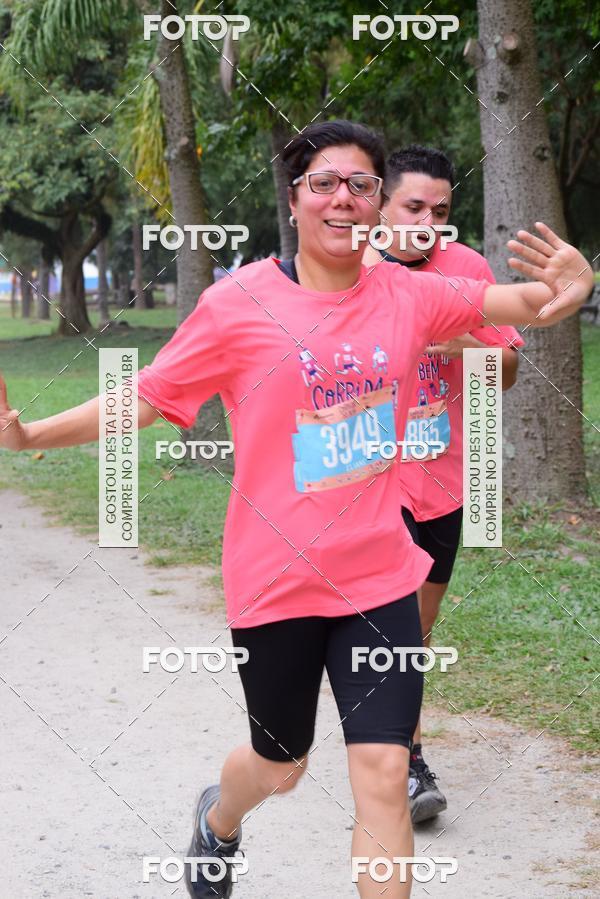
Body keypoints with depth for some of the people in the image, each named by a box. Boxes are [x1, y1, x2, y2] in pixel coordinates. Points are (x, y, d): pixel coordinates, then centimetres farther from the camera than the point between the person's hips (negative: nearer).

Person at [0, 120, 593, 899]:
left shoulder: (407, 295, -1)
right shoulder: (240, 304, -10)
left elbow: (522, 302, 3)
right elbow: (145, 399, -4)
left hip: (379, 577, 2)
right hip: (276, 581, -2)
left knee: (382, 776, -6)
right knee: (281, 766, 17)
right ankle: (219, 820, 54)